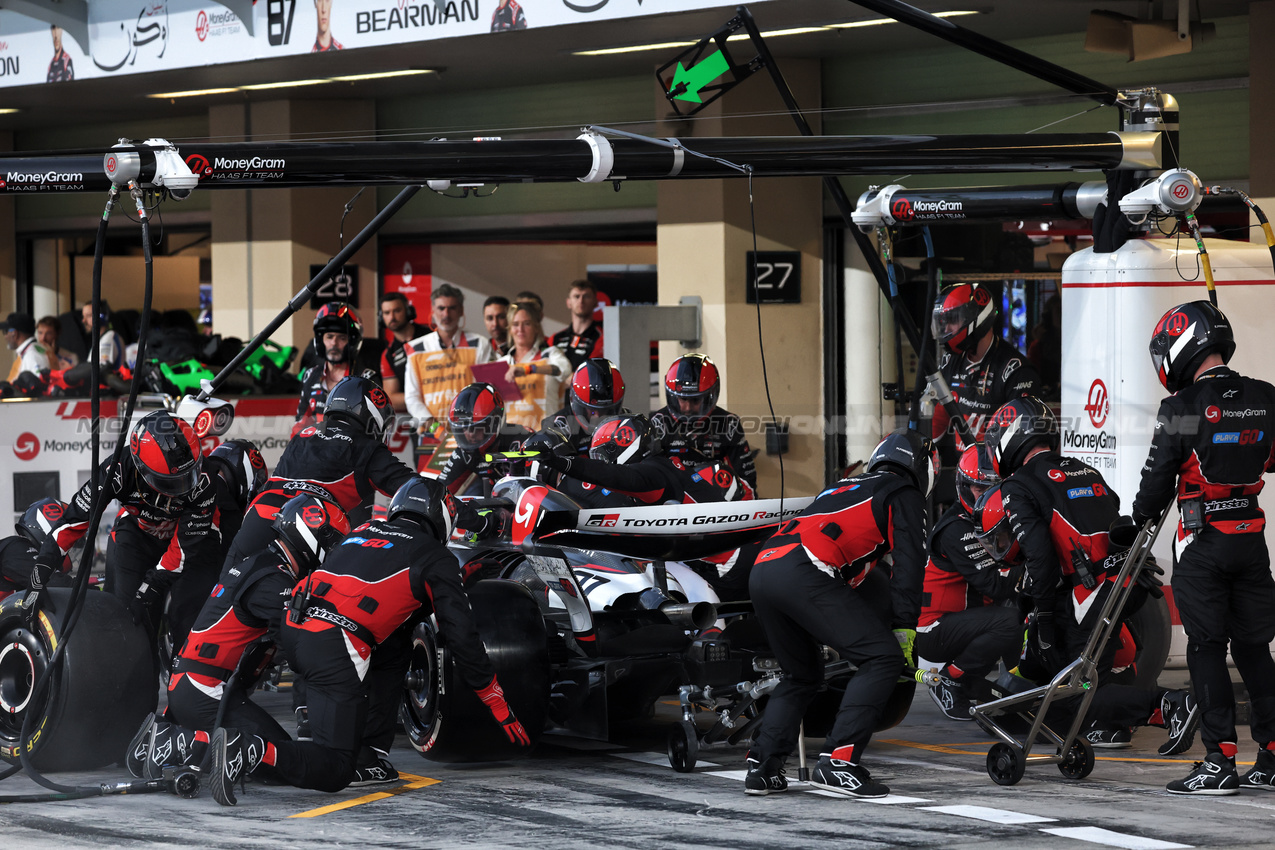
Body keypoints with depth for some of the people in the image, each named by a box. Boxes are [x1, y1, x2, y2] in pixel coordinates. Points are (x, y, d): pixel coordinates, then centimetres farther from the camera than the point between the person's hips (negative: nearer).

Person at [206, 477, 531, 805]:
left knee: (395, 652, 29)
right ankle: (249, 751, -27)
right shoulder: (435, 557, 11)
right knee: (335, 771, -4)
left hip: (292, 630, 7)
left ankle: (371, 753, 20)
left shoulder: (365, 531, 27)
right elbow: (462, 634, 9)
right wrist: (499, 707, 16)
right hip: (335, 650, -7)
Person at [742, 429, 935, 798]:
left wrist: (836, 630, 45)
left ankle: (761, 767, 13)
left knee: (802, 675, 24)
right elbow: (909, 563, 5)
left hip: (761, 572, 8)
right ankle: (837, 761, -14)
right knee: (883, 658, -5)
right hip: (804, 572, -8)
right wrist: (904, 629, 6)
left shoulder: (844, 488, 38)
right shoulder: (904, 494, 15)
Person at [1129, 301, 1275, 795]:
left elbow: (1158, 477, -8)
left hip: (1202, 541, -5)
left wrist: (1141, 515, 12)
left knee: (1207, 648, -1)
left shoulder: (1183, 408, -14)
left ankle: (1220, 762, -3)